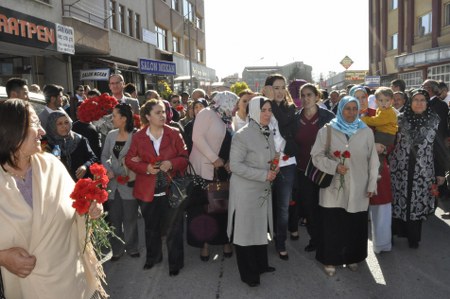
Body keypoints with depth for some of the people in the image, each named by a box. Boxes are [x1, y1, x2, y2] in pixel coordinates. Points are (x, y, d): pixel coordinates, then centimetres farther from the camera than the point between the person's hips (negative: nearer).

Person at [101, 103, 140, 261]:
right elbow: (104, 156, 12)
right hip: (113, 183, 5)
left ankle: (131, 248, 26)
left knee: (130, 218, 8)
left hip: (128, 183, -5)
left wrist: (131, 173, -17)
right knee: (114, 218, 13)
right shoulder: (111, 135, 5)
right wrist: (108, 170, -4)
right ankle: (117, 249, 27)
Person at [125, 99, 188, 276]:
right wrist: (145, 168, -15)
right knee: (151, 227, 19)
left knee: (173, 229, 5)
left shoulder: (174, 134, -3)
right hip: (148, 190, 2)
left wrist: (171, 163, -19)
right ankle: (152, 257, 40)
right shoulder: (138, 137, -2)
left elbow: (184, 157, 0)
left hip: (171, 189, -1)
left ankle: (176, 262, 21)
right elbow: (129, 160, 1)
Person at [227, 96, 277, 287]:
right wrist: (264, 175, -23)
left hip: (263, 189, 7)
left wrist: (274, 169, -5)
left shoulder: (269, 133, 4)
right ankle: (248, 273, 21)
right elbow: (235, 165, -23)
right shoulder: (242, 135, -19)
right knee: (246, 230, 6)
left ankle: (261, 265, 37)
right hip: (245, 190, -7)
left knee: (261, 227, 19)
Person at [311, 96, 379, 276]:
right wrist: (334, 166, -17)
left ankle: (352, 257, 31)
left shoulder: (366, 132, 3)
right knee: (332, 225, 4)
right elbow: (317, 156, -2)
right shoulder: (327, 130, -2)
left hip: (358, 189, 2)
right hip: (333, 188, -1)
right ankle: (330, 260, 22)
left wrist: (371, 185, 4)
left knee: (355, 225, 9)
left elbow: (373, 160, 6)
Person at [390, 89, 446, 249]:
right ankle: (394, 232, 24)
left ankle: (413, 237, 22)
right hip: (400, 169, 0)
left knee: (417, 203, 6)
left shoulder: (434, 121, 1)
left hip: (422, 171, 0)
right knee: (397, 201, 6)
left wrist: (440, 172, 3)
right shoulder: (400, 119, 1)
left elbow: (438, 147, 3)